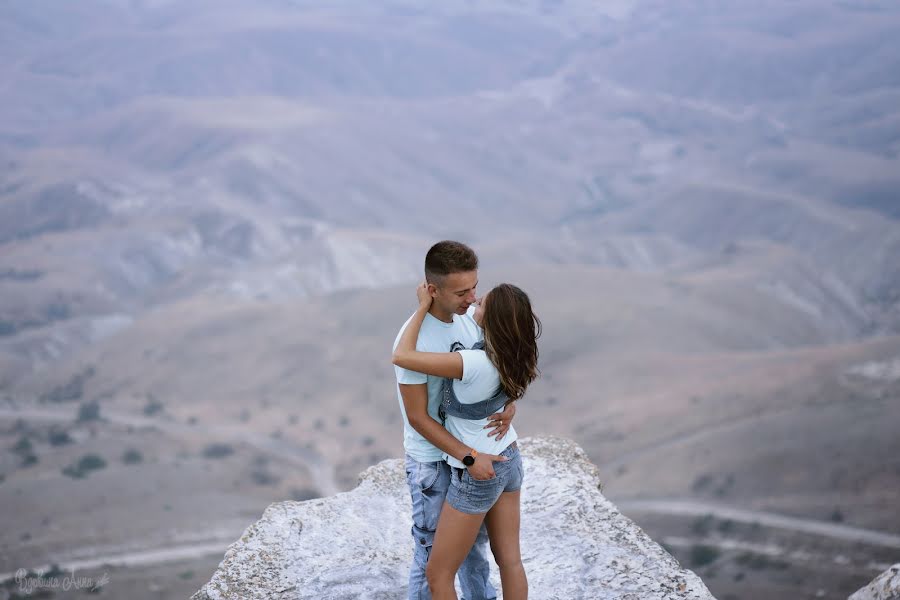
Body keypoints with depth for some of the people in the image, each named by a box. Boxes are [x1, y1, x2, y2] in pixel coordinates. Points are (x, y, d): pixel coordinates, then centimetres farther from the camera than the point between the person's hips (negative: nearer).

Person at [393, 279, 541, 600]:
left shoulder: (475, 364, -34)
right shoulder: (514, 352, -12)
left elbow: (401, 357, -31)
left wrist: (423, 306, -21)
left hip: (477, 475, -8)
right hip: (508, 461, 8)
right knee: (510, 561, 18)